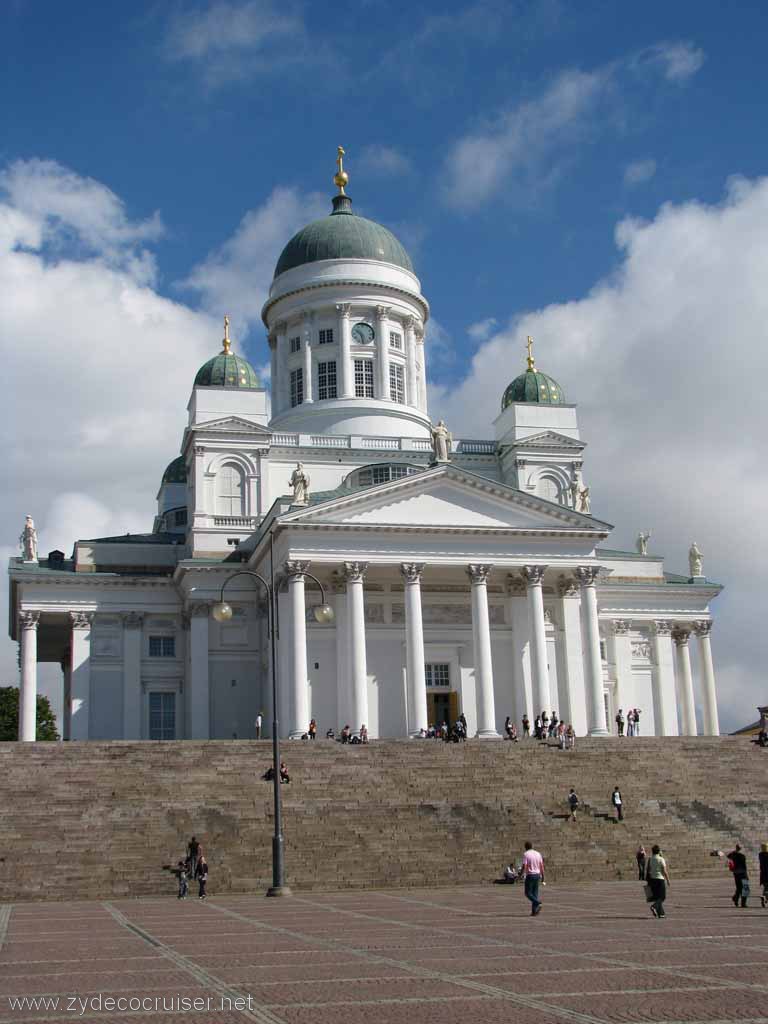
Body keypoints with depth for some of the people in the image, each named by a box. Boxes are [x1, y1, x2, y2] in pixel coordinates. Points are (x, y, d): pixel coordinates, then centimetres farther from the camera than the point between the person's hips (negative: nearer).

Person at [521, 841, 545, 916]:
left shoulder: (526, 854, -8)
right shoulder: (538, 854, 8)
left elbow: (524, 866, -16)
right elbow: (542, 866, 7)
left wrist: (523, 876, -17)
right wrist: (542, 876, 12)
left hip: (530, 875, -5)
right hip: (537, 875, 5)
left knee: (528, 893, 4)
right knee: (535, 894, 10)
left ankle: (537, 903, -19)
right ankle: (534, 911, 5)